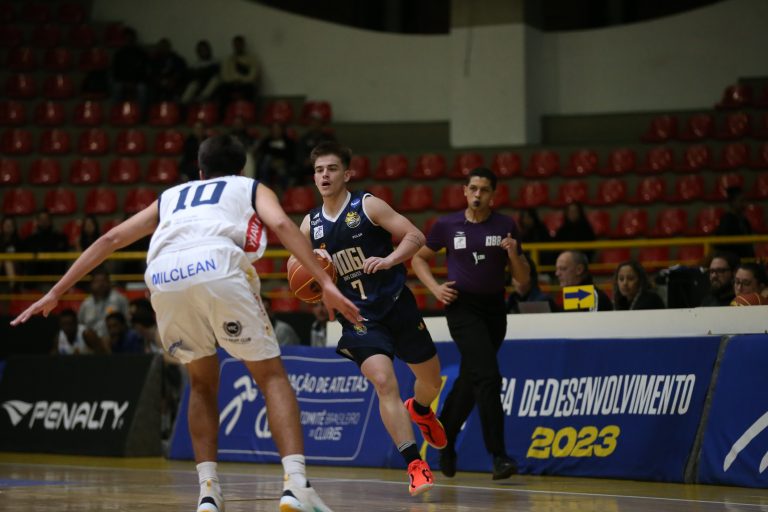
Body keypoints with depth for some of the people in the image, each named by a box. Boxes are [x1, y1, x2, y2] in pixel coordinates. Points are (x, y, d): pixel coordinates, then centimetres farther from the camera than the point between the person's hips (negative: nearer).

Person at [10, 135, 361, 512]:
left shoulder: (171, 197, 39)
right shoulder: (252, 188, 31)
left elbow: (111, 239, 32)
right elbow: (281, 225, 9)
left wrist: (55, 293, 34)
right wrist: (326, 284, 2)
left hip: (163, 279, 3)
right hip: (218, 266, -3)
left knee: (203, 383, 24)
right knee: (271, 376, 9)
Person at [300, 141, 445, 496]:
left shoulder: (368, 206, -7)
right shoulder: (311, 224, 3)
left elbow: (415, 237, -10)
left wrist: (389, 259, -28)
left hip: (397, 304, -1)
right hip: (358, 316, 1)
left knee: (431, 380, 13)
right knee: (384, 382, -21)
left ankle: (419, 411, 51)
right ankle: (415, 465, -20)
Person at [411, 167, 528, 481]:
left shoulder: (506, 227, 0)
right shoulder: (447, 225, -2)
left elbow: (523, 281, 2)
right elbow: (419, 258, 13)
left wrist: (513, 254, -18)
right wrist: (435, 287, -3)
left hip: (494, 308, 3)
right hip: (462, 306, -3)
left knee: (469, 381, 13)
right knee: (488, 377, -18)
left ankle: (444, 441, 34)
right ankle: (499, 457, -19)